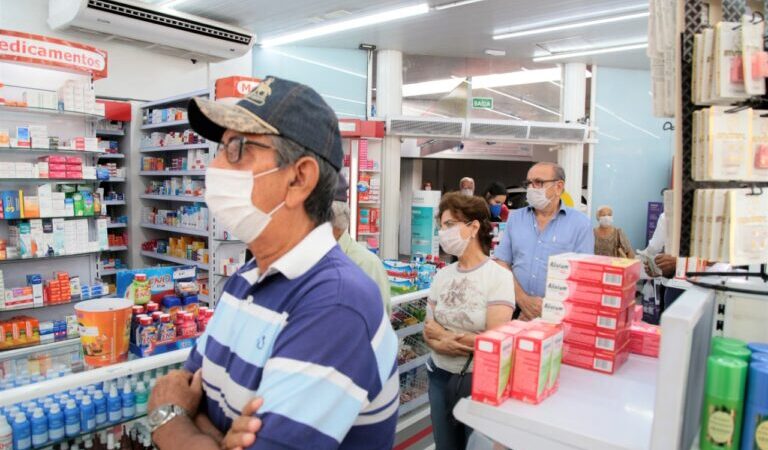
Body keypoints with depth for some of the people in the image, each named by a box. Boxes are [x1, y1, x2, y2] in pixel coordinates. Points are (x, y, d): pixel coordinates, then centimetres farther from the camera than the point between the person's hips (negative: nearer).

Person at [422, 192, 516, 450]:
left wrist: (441, 333, -10)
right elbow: (429, 333, 3)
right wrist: (443, 345, -20)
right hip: (440, 377, 5)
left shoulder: (499, 277, -14)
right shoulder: (442, 276, 2)